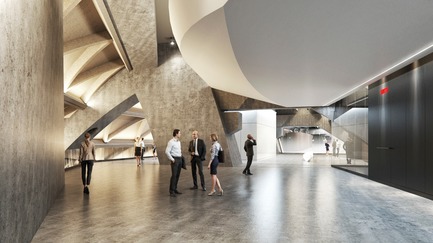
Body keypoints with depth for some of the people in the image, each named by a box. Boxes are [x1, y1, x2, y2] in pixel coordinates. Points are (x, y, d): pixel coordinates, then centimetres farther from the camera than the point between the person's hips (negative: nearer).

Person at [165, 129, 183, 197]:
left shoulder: (178, 142, 14)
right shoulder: (171, 142, -12)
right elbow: (167, 152, -17)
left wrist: (181, 157, 14)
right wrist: (172, 159, -15)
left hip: (180, 159, 8)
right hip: (175, 160, -8)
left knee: (177, 175, 10)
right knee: (174, 175, -10)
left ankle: (175, 189, 19)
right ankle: (171, 191, -5)